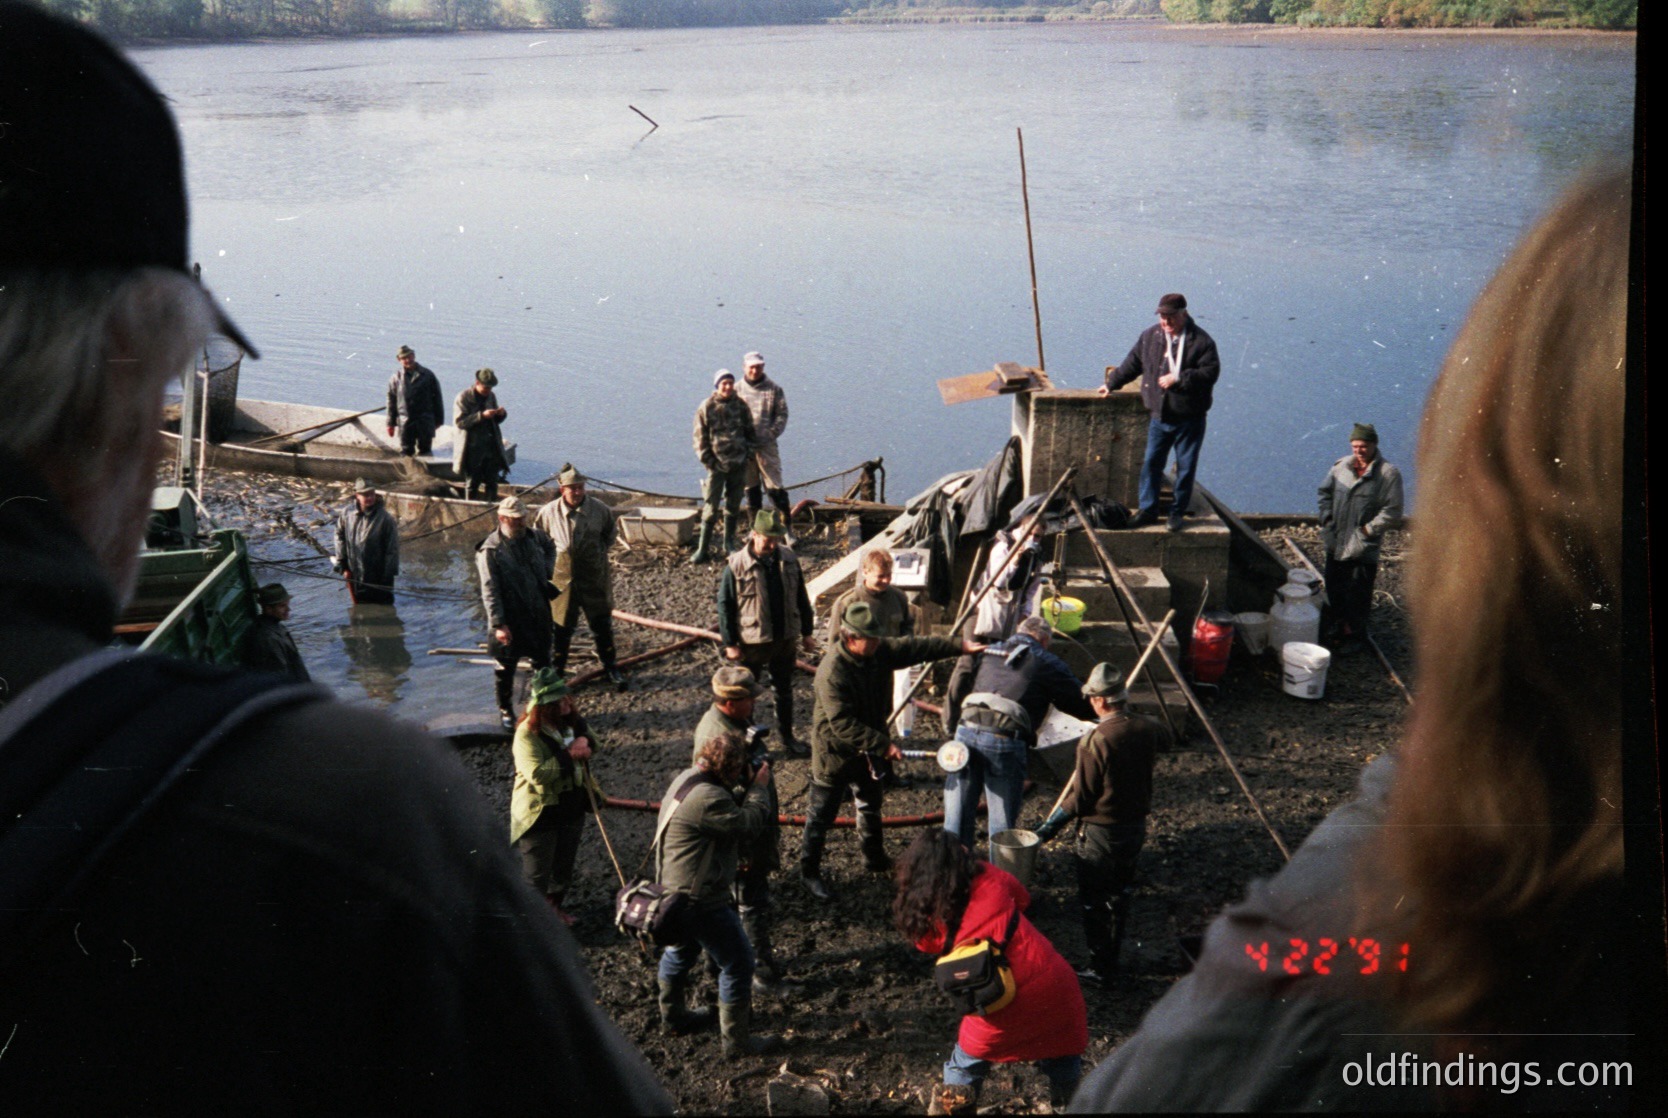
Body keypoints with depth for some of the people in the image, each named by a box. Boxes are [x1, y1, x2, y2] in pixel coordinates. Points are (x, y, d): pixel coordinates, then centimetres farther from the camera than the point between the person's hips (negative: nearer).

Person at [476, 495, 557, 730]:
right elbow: (490, 591, -19)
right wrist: (498, 624, -23)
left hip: (538, 614, 5)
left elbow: (550, 549, 26)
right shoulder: (490, 550, -17)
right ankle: (505, 711, 25)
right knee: (506, 667, 8)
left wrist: (546, 570, 8)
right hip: (510, 618, -5)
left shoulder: (535, 537, 0)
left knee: (543, 662, 17)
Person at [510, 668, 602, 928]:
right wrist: (570, 755, -28)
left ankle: (555, 907, 43)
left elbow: (591, 740, 14)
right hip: (540, 811, -7)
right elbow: (537, 774, -34)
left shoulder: (573, 720, -4)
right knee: (537, 873, 3)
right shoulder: (528, 733, -25)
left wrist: (584, 744, -11)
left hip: (573, 807, 7)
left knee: (564, 866, 23)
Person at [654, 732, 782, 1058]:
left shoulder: (684, 778, 4)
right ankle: (737, 1041, 10)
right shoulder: (707, 798, -29)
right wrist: (759, 788, -8)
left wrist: (747, 786, 1)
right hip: (700, 898, -11)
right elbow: (748, 823, -22)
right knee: (737, 964, 1)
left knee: (680, 951, 30)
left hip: (674, 889, 11)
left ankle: (672, 1016, 49)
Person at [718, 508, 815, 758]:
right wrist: (730, 643, -11)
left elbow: (801, 598, 7)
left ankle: (787, 737, 34)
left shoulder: (789, 559, -3)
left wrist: (806, 632, 9)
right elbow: (725, 605, -11)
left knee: (785, 691, 18)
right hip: (751, 642, -4)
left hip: (786, 639, 4)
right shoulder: (737, 565, -16)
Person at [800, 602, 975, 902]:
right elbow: (842, 724, -33)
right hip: (834, 752, -8)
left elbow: (915, 647, -1)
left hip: (867, 749, 9)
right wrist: (883, 744, -32)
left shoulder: (879, 651, -9)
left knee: (871, 806, 26)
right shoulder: (832, 671, -32)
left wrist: (960, 646, -6)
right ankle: (809, 873, 17)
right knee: (821, 815, 3)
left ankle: (875, 858, 46)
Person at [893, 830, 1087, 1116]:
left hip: (1000, 1012, -1)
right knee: (1062, 1061, 26)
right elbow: (1023, 898, 18)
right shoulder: (989, 879, 0)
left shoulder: (929, 919, -4)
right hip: (1052, 988, 1)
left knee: (963, 1070, 25)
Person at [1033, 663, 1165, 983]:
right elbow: (1160, 738, 23)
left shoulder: (1094, 741, -24)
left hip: (1102, 832, -7)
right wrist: (1129, 715, 26)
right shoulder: (1147, 729, -5)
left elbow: (1081, 798, -17)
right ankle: (1111, 961, 30)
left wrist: (1050, 825, -5)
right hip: (1137, 826, 7)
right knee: (1119, 896, 20)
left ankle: (1100, 968, 13)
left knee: (1093, 902, 7)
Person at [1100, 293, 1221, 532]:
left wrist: (1178, 379, -24)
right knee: (1151, 463, 7)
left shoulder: (1201, 341, -10)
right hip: (1159, 416, 4)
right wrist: (1111, 383, 25)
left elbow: (1210, 373, -17)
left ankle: (1178, 512, 19)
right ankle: (1148, 509, 19)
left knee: (1186, 467, 5)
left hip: (1189, 420, -4)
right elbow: (1132, 364, 17)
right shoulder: (1150, 337, 4)